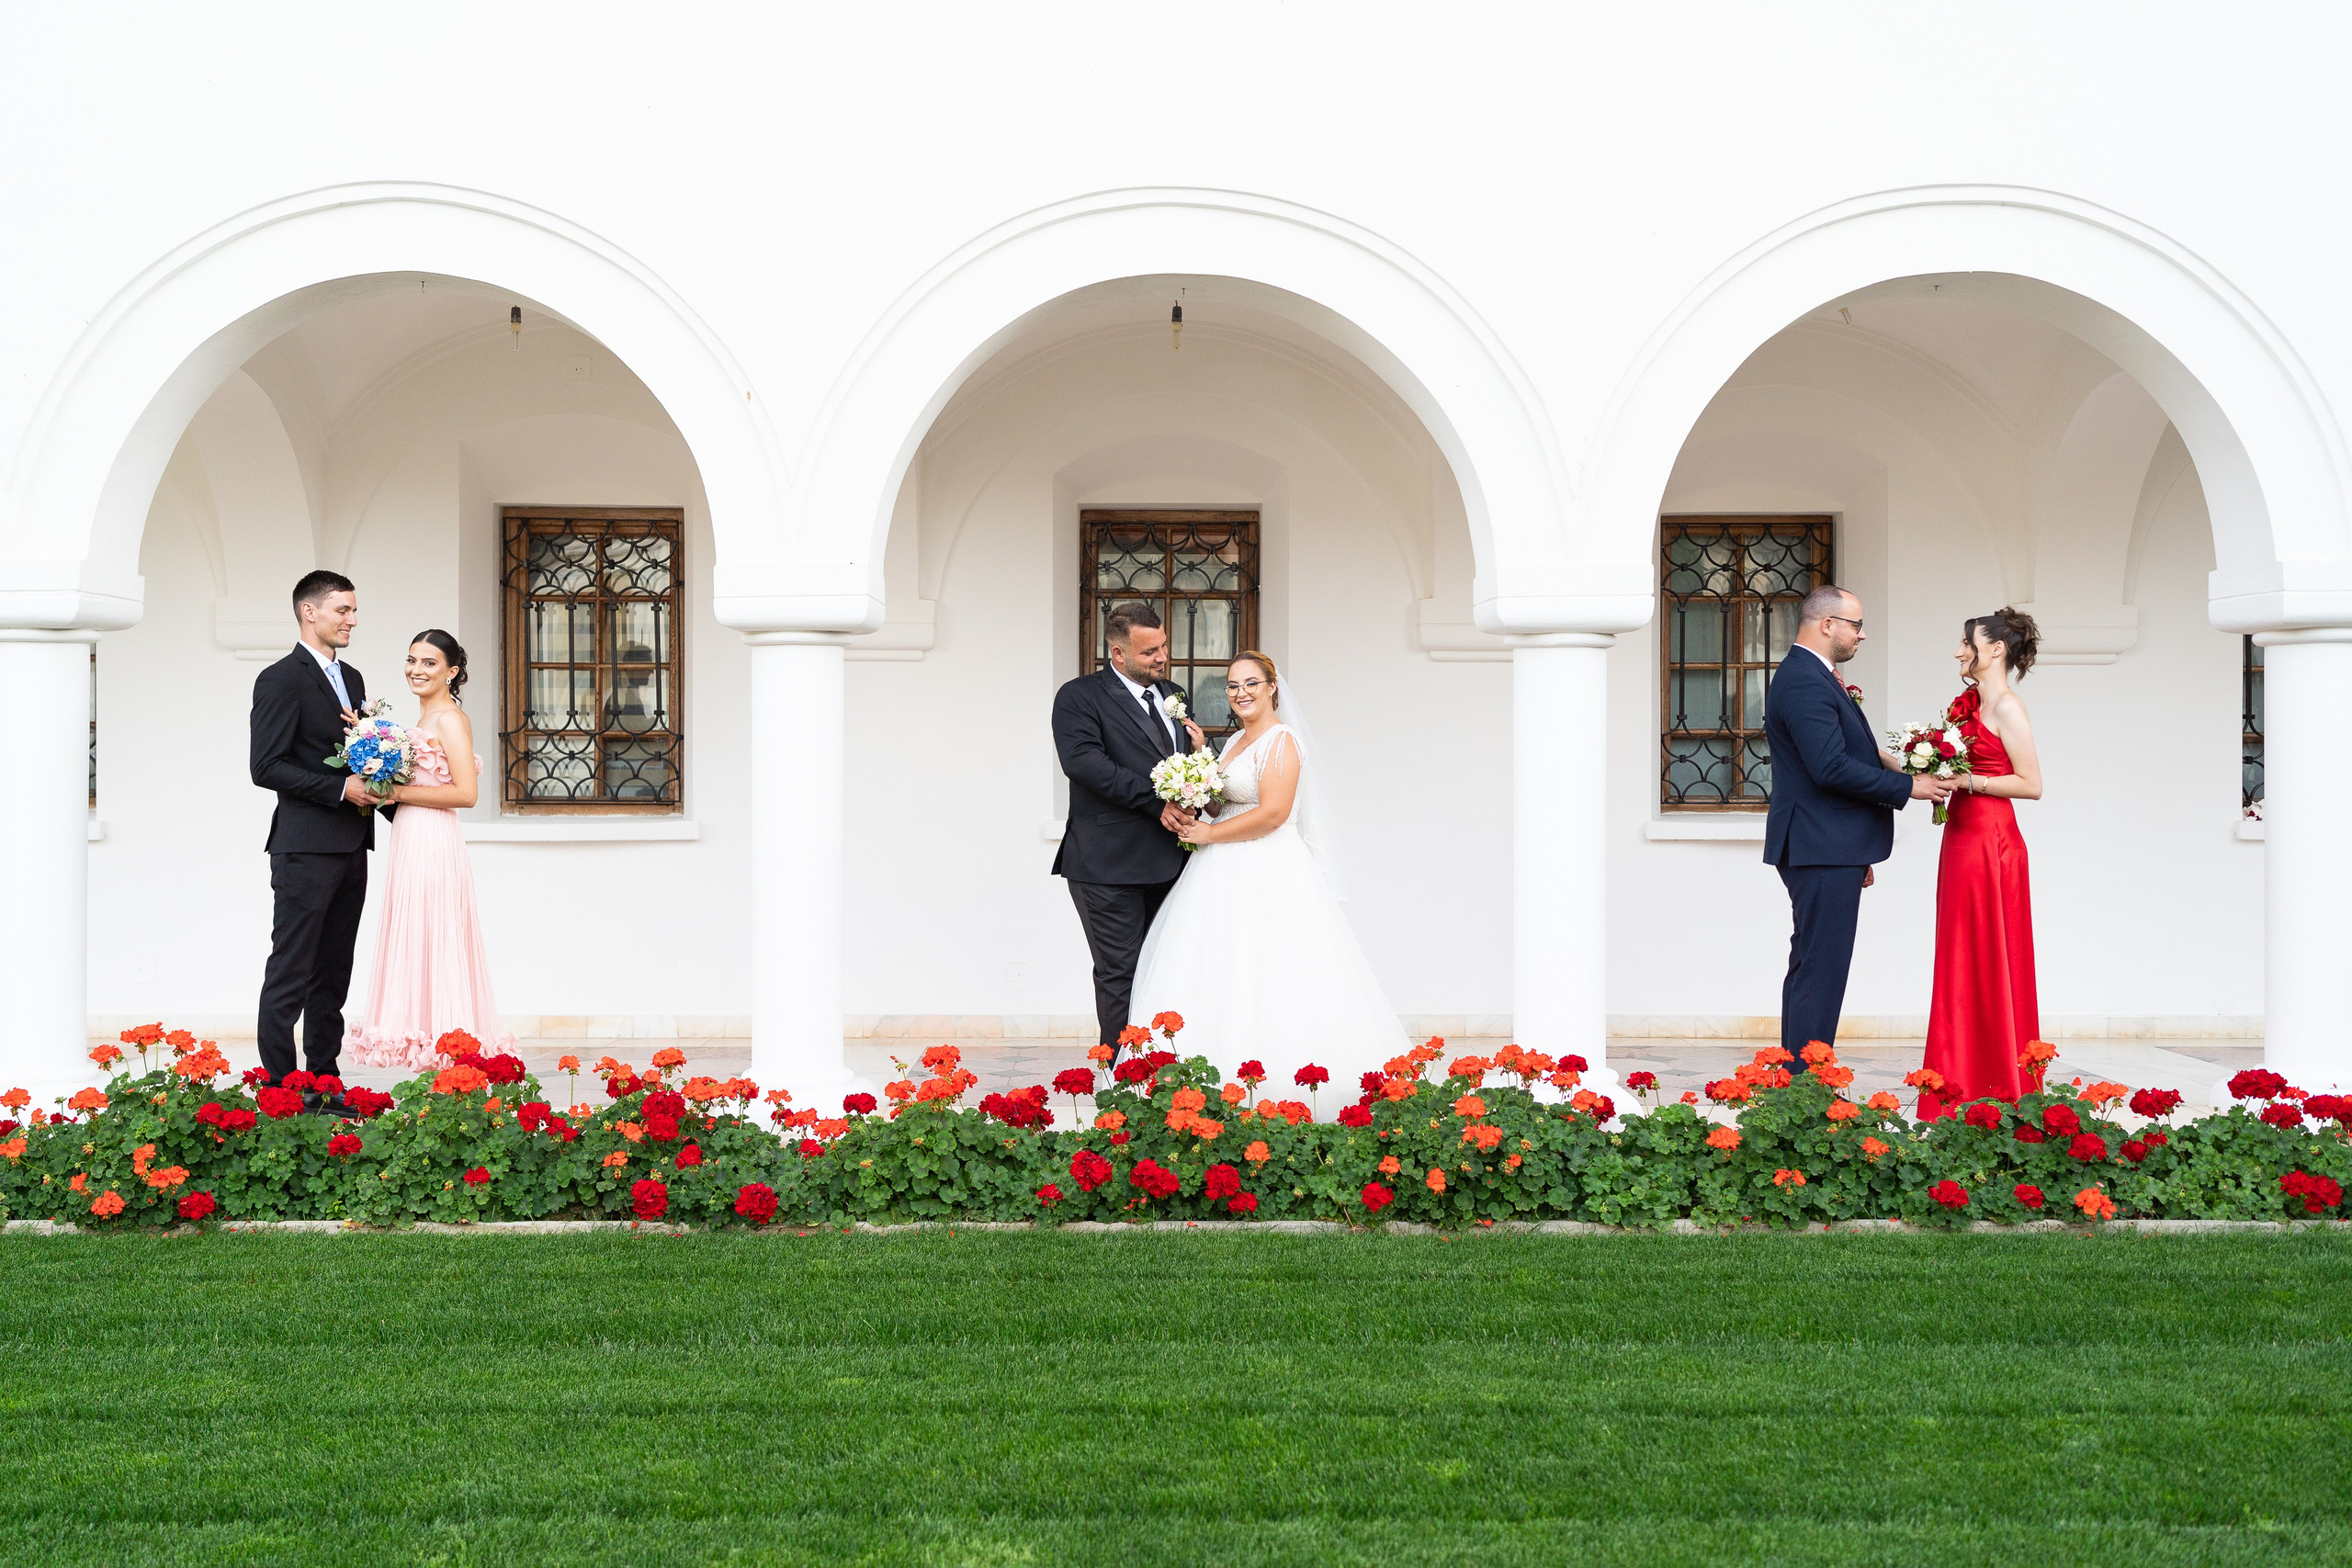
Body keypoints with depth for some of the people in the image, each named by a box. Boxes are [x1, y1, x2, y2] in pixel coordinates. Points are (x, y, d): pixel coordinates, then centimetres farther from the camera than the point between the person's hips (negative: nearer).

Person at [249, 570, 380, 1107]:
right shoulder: (281, 679, -8)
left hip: (351, 848, 8)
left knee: (332, 975, 12)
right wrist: (341, 787, -19)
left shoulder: (352, 678, 17)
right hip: (305, 848, -8)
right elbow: (266, 767, -15)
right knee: (290, 974, -5)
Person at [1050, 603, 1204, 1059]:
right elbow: (1083, 761, -20)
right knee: (1120, 974, -3)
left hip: (1168, 862, 7)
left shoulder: (1173, 696, 17)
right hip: (1110, 864, -6)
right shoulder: (1079, 697, -5)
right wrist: (1157, 802, -22)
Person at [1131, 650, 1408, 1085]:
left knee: (1261, 979, -9)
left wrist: (1210, 835, -12)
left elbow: (1272, 812, -19)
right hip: (1228, 875, 9)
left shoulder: (1280, 740, -11)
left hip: (1267, 874, -9)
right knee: (1220, 980, 5)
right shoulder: (1236, 742, 17)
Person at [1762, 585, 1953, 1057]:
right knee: (1821, 970, -10)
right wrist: (1908, 786, -16)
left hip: (1824, 849, 11)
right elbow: (1831, 768, -24)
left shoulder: (1810, 677, 18)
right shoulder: (1805, 683, -16)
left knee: (1810, 967, 14)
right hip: (1823, 850, -11)